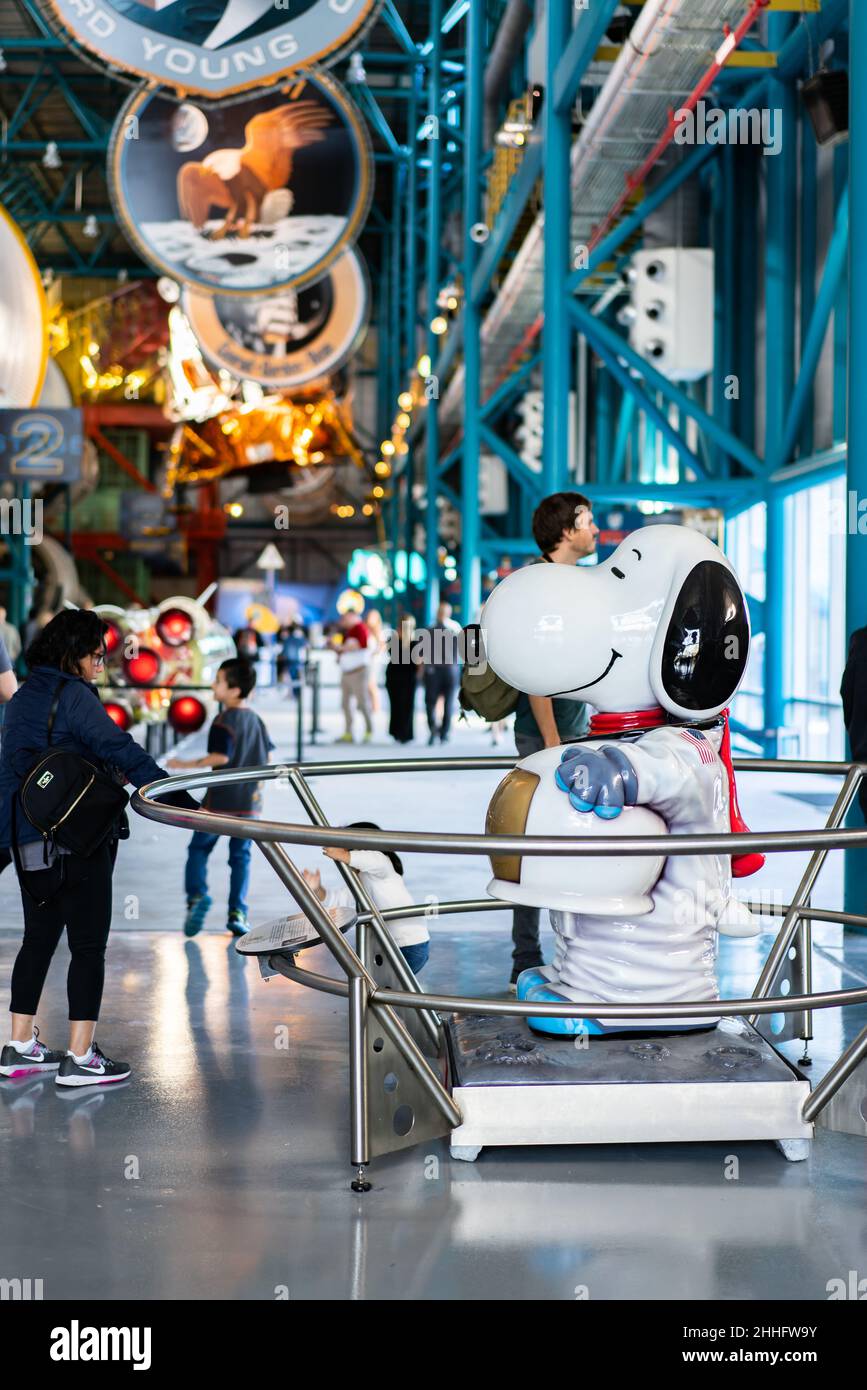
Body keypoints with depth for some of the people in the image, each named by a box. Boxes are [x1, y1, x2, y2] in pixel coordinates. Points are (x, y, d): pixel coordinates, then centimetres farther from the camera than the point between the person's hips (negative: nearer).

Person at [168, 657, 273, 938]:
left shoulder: (224, 720, -13)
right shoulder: (256, 720, 9)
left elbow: (221, 756, -23)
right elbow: (265, 756, 14)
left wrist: (188, 765, -16)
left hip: (219, 800, -6)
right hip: (249, 802, 6)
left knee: (199, 848, 9)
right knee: (240, 856, 9)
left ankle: (196, 895, -9)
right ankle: (238, 912, 3)